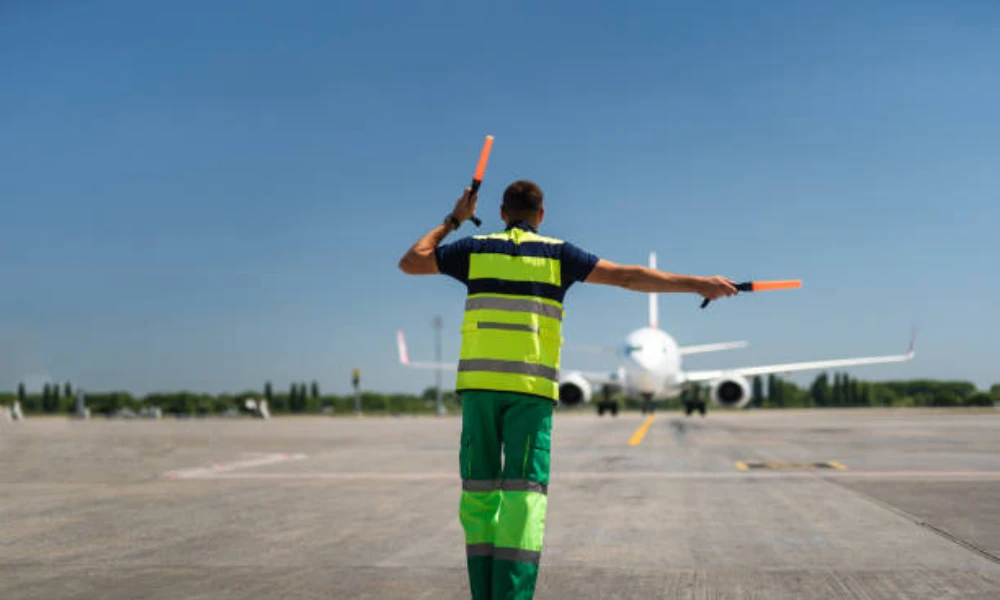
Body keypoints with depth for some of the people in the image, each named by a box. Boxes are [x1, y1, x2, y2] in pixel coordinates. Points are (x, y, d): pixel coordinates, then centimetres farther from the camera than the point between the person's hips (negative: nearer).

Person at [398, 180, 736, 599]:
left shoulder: (476, 249, 11)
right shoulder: (556, 254, 8)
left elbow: (410, 262, 20)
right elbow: (627, 276, 2)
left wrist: (453, 220, 31)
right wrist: (697, 284, 4)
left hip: (480, 383, 2)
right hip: (531, 388, -2)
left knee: (479, 493, 9)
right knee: (524, 496, -6)